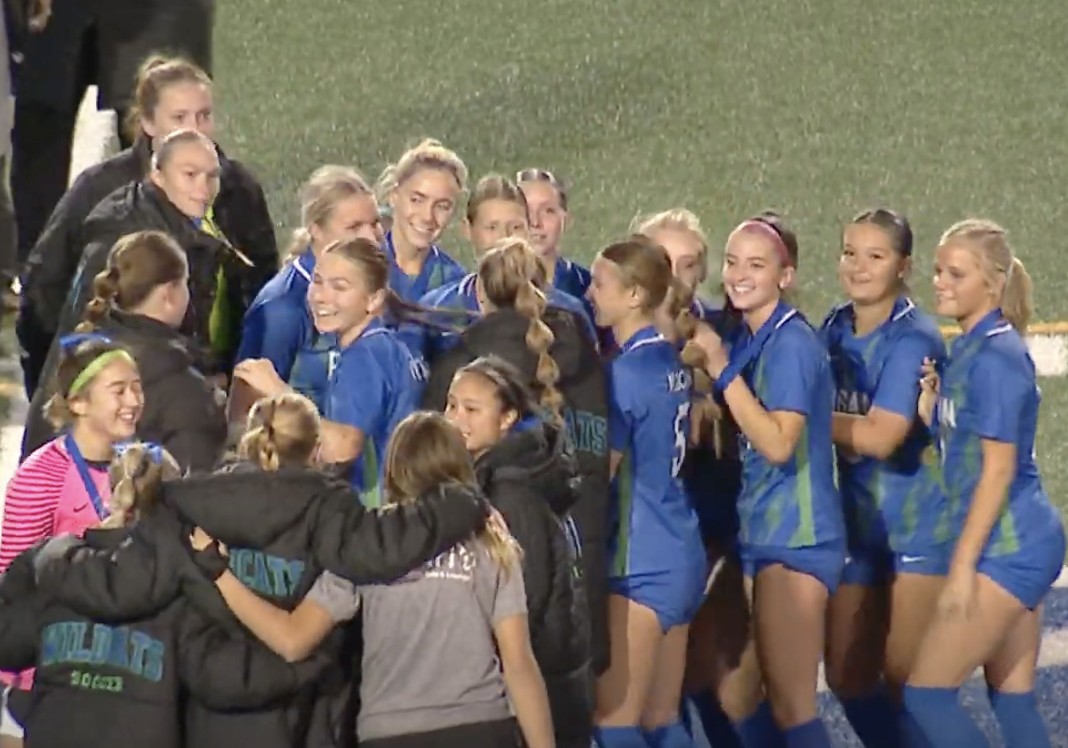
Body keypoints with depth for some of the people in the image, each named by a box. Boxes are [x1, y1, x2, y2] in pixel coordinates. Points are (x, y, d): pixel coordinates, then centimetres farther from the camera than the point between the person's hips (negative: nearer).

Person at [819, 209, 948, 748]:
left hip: (918, 525, -7)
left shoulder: (912, 340, -17)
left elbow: (879, 436, -24)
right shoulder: (834, 330, 5)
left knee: (906, 679, -5)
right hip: (859, 521, 7)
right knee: (848, 674, 9)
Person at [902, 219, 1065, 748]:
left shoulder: (996, 356, -15)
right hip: (1019, 547, 10)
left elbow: (998, 469, -18)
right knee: (1014, 701, 10)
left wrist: (962, 567, -19)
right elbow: (944, 442, 14)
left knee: (925, 695, -9)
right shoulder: (965, 352, 13)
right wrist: (930, 394, -2)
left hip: (1007, 546, -10)